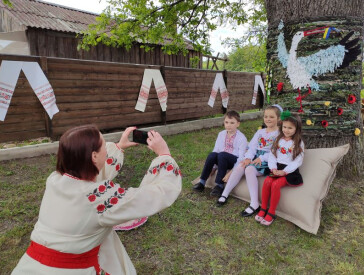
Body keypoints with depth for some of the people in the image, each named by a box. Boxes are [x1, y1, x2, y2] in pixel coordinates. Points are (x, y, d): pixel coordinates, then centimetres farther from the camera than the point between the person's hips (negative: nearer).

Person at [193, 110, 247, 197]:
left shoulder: (241, 137, -8)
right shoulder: (221, 134, 8)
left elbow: (241, 157, -13)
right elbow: (216, 149, 6)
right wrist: (213, 167, -2)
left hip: (234, 161, -4)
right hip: (221, 160, 4)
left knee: (222, 155, -34)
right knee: (212, 154, -28)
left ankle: (220, 185, -27)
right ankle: (202, 182, -20)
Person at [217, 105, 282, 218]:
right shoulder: (260, 132, 20)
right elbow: (252, 146, 9)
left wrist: (262, 158, -20)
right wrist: (248, 158, -9)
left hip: (267, 161, -6)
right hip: (255, 157, 6)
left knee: (249, 169, -32)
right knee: (239, 167, -21)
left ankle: (254, 204, -29)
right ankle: (224, 195, -13)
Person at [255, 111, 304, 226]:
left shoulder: (298, 143, -3)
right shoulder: (278, 140, 10)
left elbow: (298, 161, -9)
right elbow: (272, 155, 6)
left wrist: (284, 171, -18)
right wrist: (273, 168, -10)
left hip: (290, 172, -4)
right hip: (277, 169, 4)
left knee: (275, 184, -28)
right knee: (267, 181, -24)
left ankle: (271, 213, -15)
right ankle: (263, 209, -12)